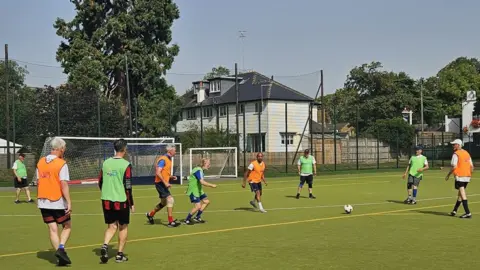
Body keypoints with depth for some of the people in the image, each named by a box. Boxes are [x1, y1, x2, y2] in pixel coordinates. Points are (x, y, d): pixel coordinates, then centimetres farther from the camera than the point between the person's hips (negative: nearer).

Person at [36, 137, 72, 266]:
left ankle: (61, 257, 7)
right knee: (67, 226, 12)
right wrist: (69, 202, -17)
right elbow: (64, 184, -18)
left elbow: (38, 182, 11)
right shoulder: (61, 164, -12)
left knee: (53, 230, 9)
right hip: (58, 202, -5)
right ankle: (61, 248, -9)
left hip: (43, 202, 5)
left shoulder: (40, 162, 6)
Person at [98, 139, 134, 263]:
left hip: (106, 201, 4)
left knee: (111, 226, 14)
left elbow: (100, 182, 11)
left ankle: (105, 245, -10)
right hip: (121, 201, -4)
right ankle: (120, 254, 13)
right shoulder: (126, 165, -11)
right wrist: (131, 203, -3)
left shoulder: (106, 163, 4)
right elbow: (128, 186, -12)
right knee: (123, 227, 11)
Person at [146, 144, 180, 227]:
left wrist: (171, 177, 7)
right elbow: (158, 173, -23)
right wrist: (165, 182, -27)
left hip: (164, 183, 10)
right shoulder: (163, 159, -15)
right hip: (160, 183, -10)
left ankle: (150, 214, 35)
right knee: (170, 199, -16)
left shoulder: (169, 159, 15)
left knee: (164, 202, 17)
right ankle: (171, 221, -15)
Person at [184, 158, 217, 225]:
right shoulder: (198, 170, -20)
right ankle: (187, 220, 0)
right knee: (198, 206, -14)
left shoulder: (200, 170, 11)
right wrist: (211, 185, -22)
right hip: (193, 191, -10)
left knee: (206, 201, 9)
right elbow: (202, 182, -30)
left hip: (198, 190, 10)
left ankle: (197, 217, 16)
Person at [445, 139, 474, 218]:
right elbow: (471, 166, 12)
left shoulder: (456, 154, -9)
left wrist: (448, 175, -6)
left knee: (463, 194, -8)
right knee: (460, 194, 16)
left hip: (459, 176, -8)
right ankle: (454, 210, 27)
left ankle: (468, 213, -15)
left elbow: (454, 166, -16)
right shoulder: (467, 153, 13)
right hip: (467, 176, 8)